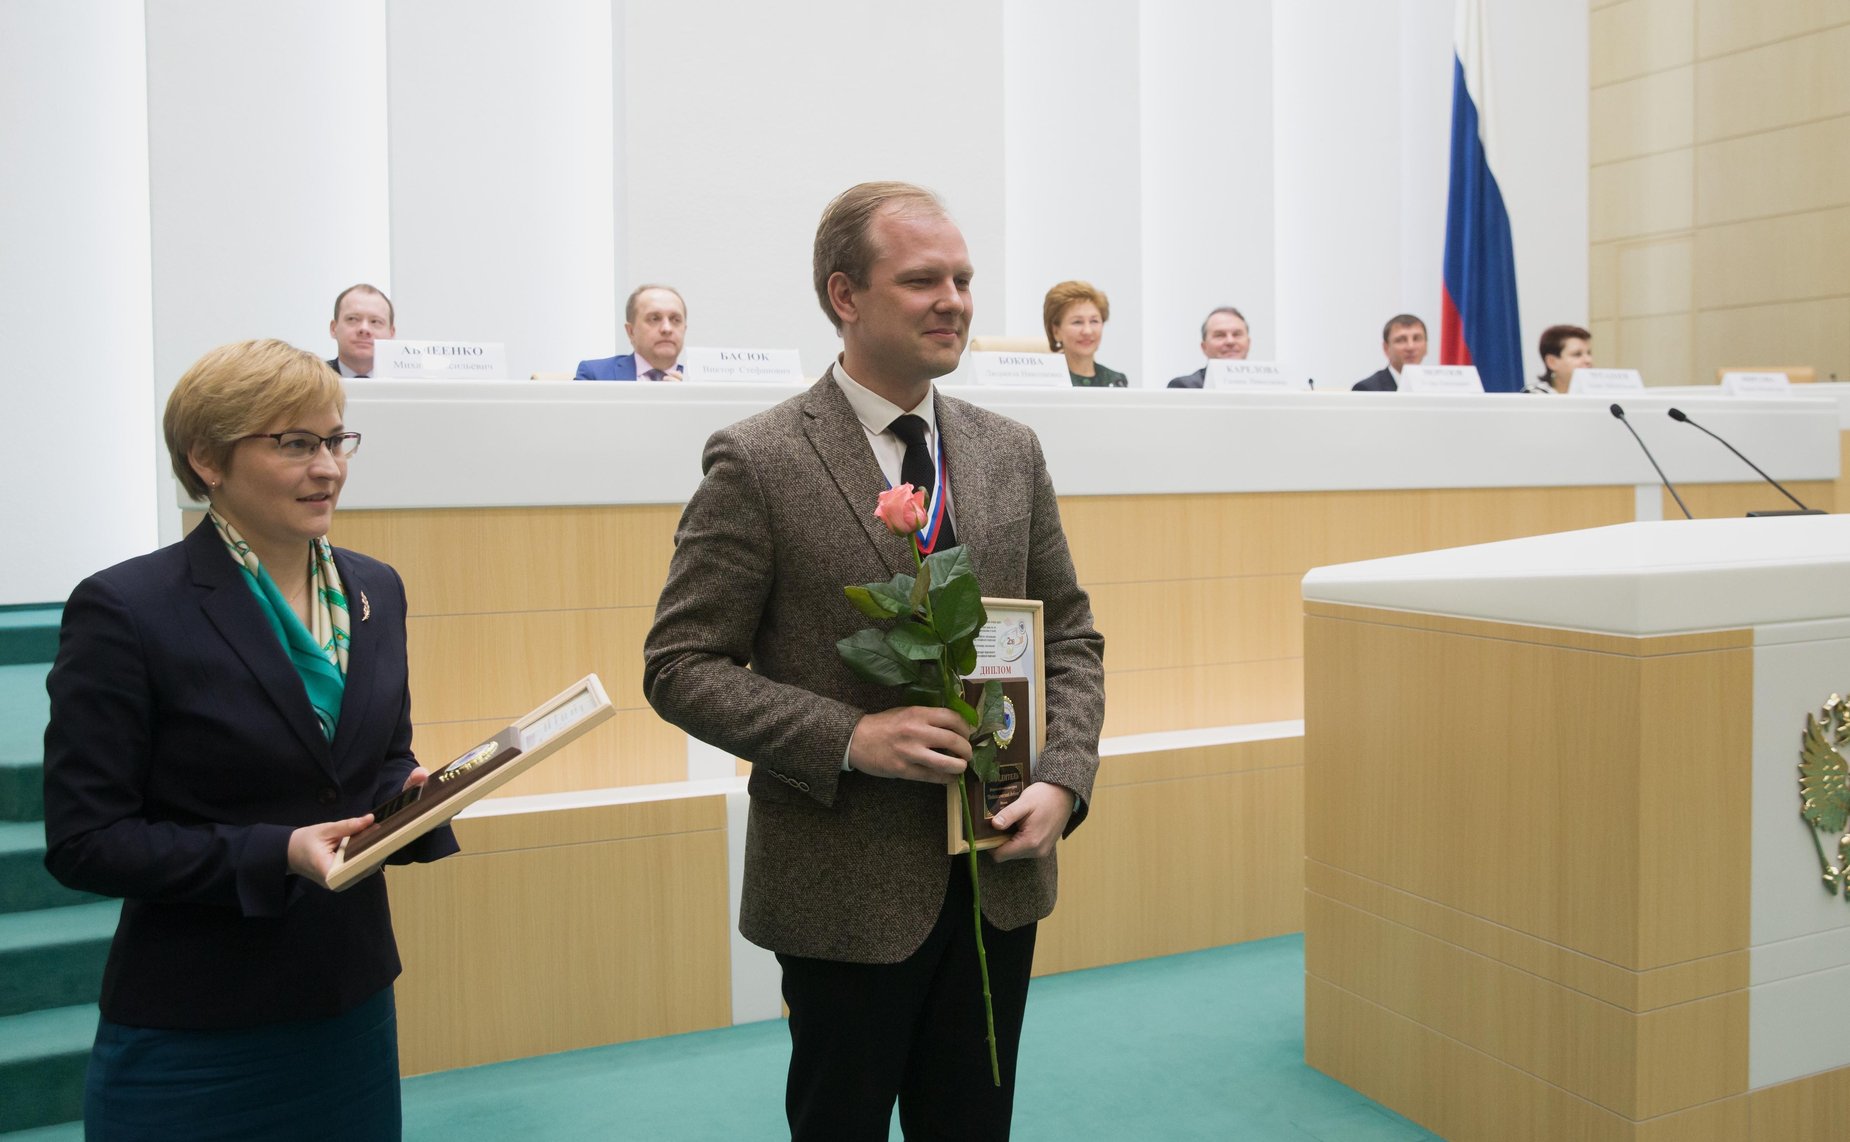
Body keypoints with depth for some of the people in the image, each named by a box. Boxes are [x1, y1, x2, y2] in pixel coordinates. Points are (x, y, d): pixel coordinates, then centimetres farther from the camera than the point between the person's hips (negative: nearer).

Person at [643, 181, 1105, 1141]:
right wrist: (849, 738, -22)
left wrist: (1063, 779, -7)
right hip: (848, 889, -4)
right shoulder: (757, 464, -11)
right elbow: (681, 666, -11)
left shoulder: (1010, 452, 5)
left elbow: (1070, 636, 10)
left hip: (1001, 876, 5)